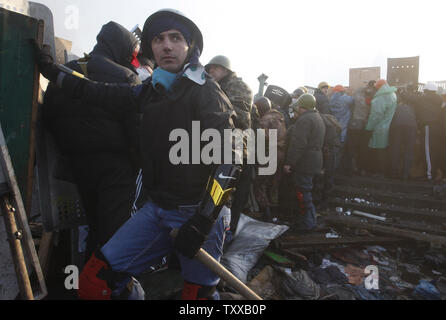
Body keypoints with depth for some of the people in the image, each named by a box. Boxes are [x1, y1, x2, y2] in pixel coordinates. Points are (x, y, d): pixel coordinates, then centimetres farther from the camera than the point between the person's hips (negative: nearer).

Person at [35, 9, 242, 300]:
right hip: (157, 209, 6)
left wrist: (202, 221, -23)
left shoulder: (206, 91, -8)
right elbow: (104, 94, 24)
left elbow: (228, 159, -16)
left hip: (198, 213, -5)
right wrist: (54, 73, 32)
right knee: (95, 280, 1)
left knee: (199, 294, 5)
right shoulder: (152, 91, 11)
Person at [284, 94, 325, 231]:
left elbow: (298, 144, -23)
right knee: (306, 191, 18)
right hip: (315, 162, 10)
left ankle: (306, 223, 5)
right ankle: (311, 220, 28)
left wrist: (289, 162, -20)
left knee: (303, 193, -3)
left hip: (303, 163, -10)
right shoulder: (318, 118, 18)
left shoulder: (304, 120, -16)